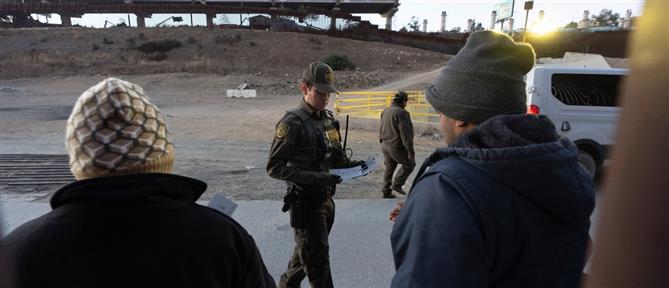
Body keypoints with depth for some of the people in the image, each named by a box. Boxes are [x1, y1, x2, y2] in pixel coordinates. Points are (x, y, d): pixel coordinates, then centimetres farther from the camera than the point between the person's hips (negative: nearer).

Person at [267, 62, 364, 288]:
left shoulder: (329, 118, 6)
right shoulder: (292, 123, -16)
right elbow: (274, 168, -18)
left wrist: (350, 164, -2)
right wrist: (314, 178, -26)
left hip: (326, 198, 7)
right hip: (306, 202, -7)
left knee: (307, 252, 24)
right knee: (318, 260, 5)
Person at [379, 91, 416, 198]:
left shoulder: (385, 111, 8)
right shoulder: (402, 113, -19)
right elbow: (405, 134, -21)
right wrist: (411, 151, -18)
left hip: (385, 145, 8)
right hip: (397, 147, -8)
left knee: (389, 168, 18)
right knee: (410, 164, 13)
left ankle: (386, 191, 23)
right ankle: (396, 184, 10)